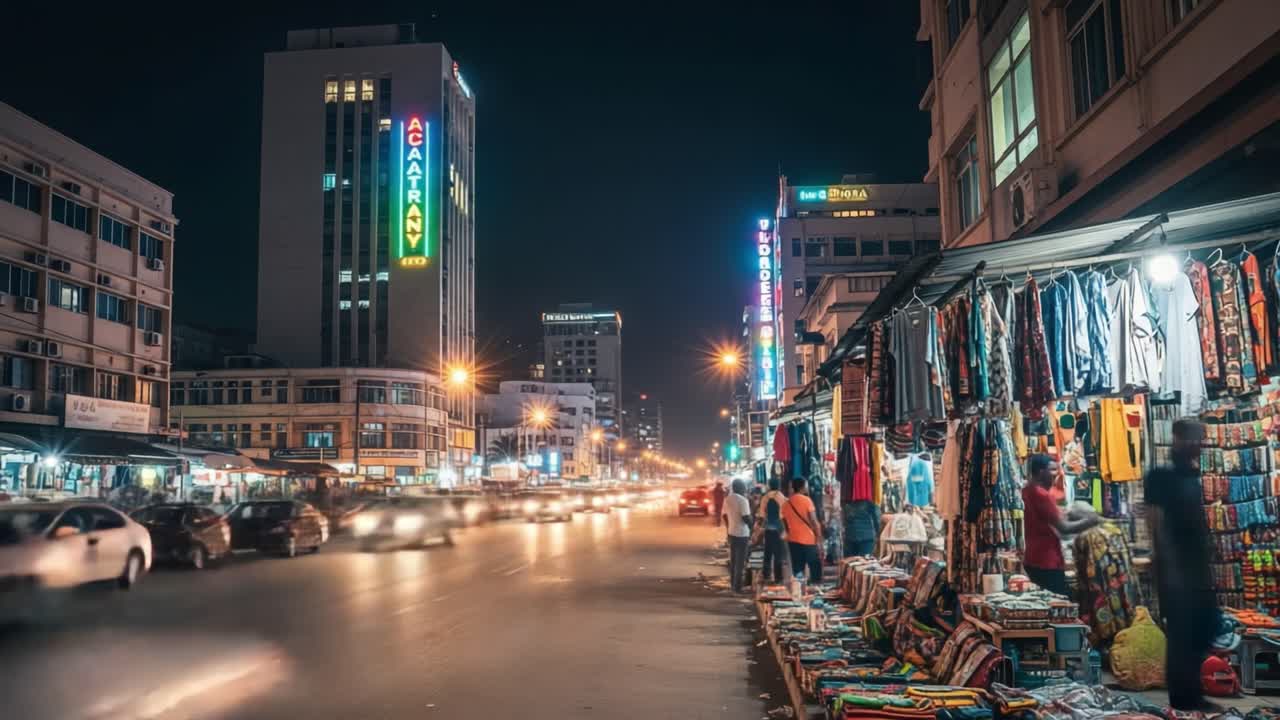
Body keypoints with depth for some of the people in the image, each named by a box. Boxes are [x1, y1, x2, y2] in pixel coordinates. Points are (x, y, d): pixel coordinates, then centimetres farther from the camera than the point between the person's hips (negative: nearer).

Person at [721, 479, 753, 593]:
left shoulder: (727, 499, 6)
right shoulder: (742, 500, -17)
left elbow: (724, 516, 12)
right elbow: (746, 518, -21)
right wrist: (751, 528, -4)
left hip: (731, 532, 7)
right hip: (742, 534, -7)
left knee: (733, 559, 17)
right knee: (740, 561, 0)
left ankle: (733, 583, 24)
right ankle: (737, 586, 2)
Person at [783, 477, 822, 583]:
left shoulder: (786, 503, 7)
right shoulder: (806, 500, -9)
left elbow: (785, 522, 11)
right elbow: (813, 520, -12)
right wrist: (819, 535, -6)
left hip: (793, 540, 5)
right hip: (808, 539, -5)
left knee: (797, 569, 8)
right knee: (815, 566, 3)